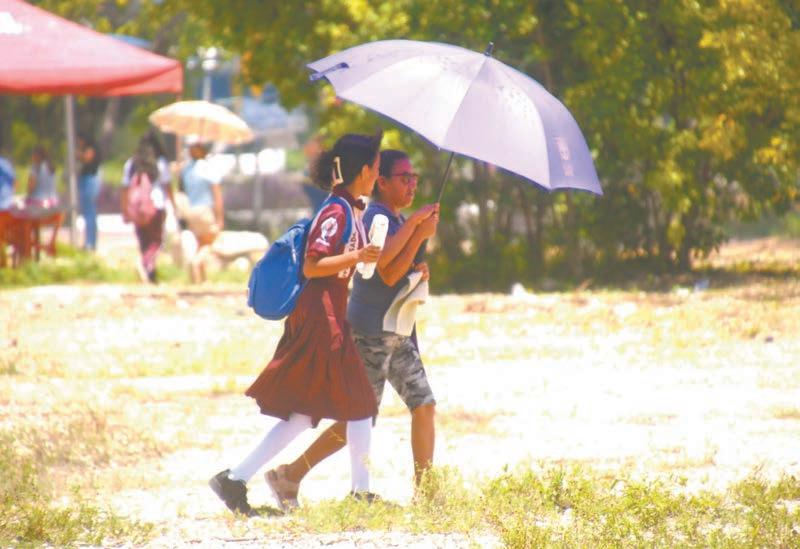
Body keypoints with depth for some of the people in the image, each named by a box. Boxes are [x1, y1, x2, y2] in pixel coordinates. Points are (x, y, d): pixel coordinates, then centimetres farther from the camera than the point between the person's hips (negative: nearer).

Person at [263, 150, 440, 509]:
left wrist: (418, 269, 2)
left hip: (398, 332, 9)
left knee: (424, 406, 3)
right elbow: (388, 274, -24)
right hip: (371, 333, -9)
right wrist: (419, 234, -23)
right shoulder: (375, 218, -15)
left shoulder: (398, 220, 15)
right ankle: (289, 477, 3)